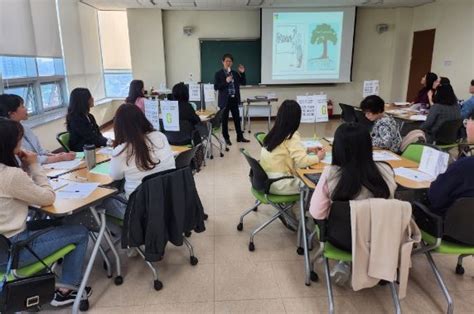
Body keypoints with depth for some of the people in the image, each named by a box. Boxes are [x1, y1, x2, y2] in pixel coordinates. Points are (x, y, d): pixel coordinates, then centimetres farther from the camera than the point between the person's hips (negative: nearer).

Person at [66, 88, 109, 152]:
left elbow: (97, 133, 6)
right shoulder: (75, 119, -15)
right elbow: (90, 137, -19)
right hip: (80, 151, -8)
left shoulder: (89, 116, 12)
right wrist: (106, 142, -24)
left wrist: (106, 141, -13)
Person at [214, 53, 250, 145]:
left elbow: (243, 83, 8)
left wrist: (242, 73, -5)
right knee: (225, 120, 4)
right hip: (225, 100, -4)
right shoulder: (218, 74, -3)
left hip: (234, 99, 4)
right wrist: (226, 82, -20)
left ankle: (240, 137, 19)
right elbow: (216, 87, -11)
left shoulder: (235, 73, 9)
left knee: (237, 118, 9)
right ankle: (226, 138, 15)